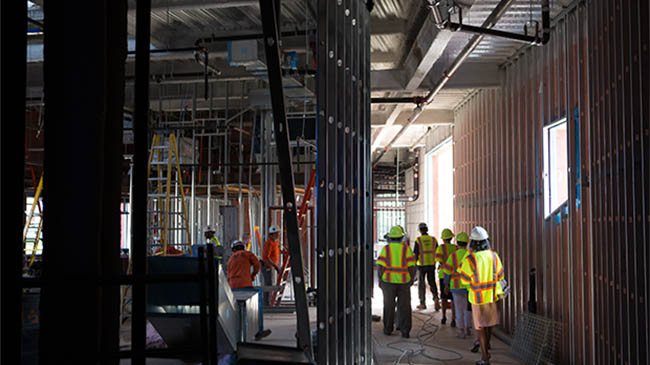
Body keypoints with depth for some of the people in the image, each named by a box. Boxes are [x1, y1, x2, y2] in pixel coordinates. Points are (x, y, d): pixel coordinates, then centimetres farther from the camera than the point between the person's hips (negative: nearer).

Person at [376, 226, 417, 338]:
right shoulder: (406, 249, -4)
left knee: (389, 306, 12)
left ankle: (388, 329, 19)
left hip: (388, 281, 0)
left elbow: (381, 266, -10)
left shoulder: (385, 249, -5)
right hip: (403, 281, 0)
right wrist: (412, 279, 6)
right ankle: (405, 331, 0)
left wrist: (380, 280, 0)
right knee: (404, 306, 5)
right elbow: (412, 266, -7)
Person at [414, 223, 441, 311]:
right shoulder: (433, 239, 2)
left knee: (421, 284, 10)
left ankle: (422, 303, 14)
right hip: (432, 264, 3)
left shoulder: (418, 240, -8)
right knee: (432, 282, 13)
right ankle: (435, 298, -10)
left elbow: (415, 254, -11)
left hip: (421, 265, -3)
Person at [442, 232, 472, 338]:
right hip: (469, 285, 3)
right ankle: (468, 329, 21)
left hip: (457, 286, -2)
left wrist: (446, 285, 1)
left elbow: (447, 271, -9)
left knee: (459, 309, 5)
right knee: (468, 308, 16)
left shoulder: (453, 255, -10)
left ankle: (462, 331, 6)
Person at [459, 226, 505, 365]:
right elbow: (500, 276, 4)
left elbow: (465, 279, -10)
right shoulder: (494, 256, -6)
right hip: (493, 294, 4)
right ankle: (485, 347, 39)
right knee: (490, 324, 22)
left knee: (481, 327, 5)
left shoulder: (470, 259, -20)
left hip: (478, 296, -4)